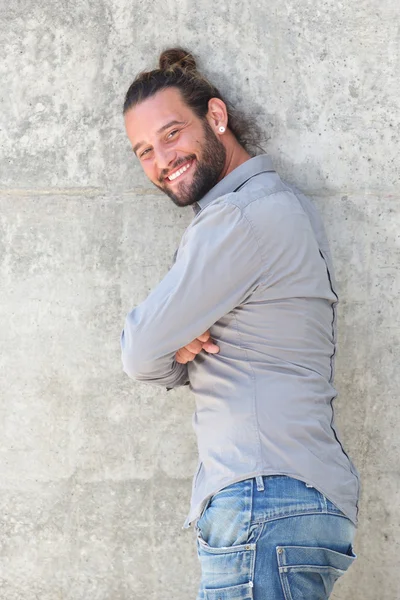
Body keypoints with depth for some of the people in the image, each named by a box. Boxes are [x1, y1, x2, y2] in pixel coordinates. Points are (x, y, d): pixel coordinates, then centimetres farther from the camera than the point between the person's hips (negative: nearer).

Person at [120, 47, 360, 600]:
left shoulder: (244, 216, -14)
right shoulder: (275, 203, 20)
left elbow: (141, 356, -12)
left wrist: (171, 355, 10)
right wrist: (179, 347, -1)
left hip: (265, 500, -10)